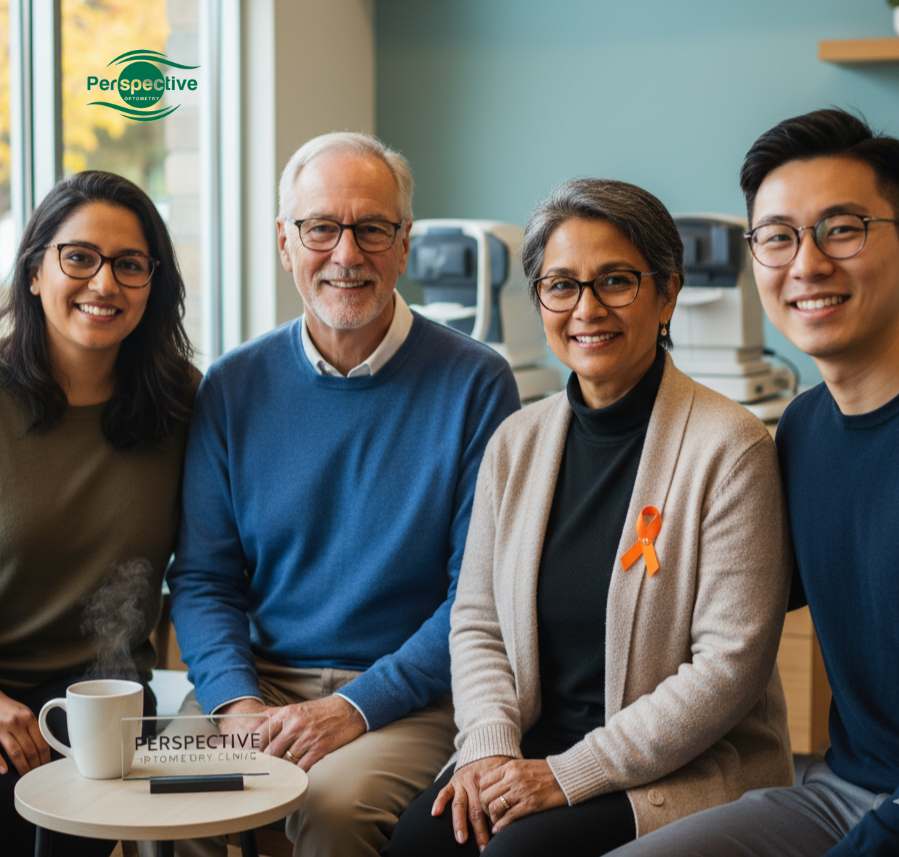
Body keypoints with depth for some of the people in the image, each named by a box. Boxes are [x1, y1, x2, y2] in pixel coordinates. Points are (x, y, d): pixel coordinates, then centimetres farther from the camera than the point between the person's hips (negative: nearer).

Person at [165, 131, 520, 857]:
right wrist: (238, 701, -10)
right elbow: (203, 579, 8)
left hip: (409, 699, -3)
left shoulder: (475, 383, -4)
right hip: (262, 681, 3)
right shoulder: (235, 387, 6)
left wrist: (357, 706, -16)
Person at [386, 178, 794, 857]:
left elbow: (731, 665, -13)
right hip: (531, 750, 4)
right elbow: (477, 623, 11)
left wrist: (571, 773, -16)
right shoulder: (517, 442, 8)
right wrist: (490, 746, -8)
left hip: (686, 770, -4)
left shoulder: (731, 449, -10)